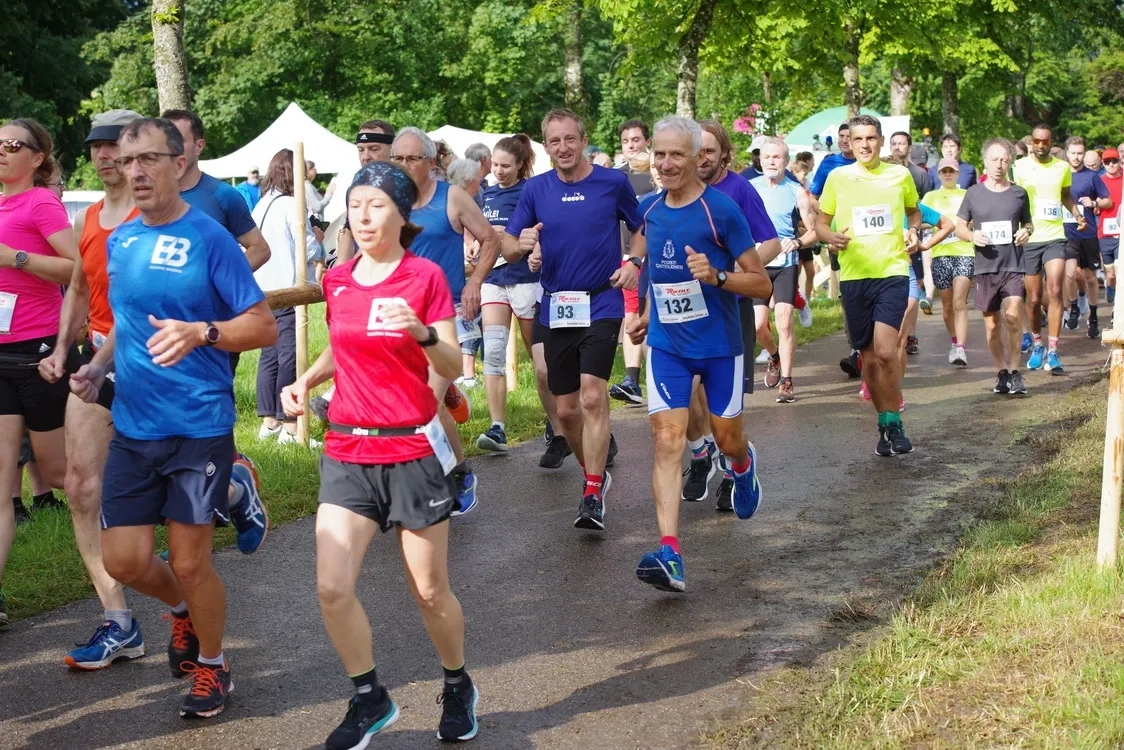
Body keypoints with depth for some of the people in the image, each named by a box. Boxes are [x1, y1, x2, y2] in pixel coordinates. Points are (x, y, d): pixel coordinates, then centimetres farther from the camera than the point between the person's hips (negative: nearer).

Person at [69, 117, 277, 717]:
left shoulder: (209, 238, -10)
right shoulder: (119, 240, 8)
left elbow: (264, 327, -11)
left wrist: (200, 333, -28)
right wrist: (98, 366, 5)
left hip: (199, 425, -5)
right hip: (132, 426, 5)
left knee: (190, 562, 2)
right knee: (124, 560, 4)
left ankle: (211, 664, 27)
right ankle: (184, 609, 37)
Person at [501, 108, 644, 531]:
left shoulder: (614, 182, -1)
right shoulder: (535, 189, 4)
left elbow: (640, 229, 13)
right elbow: (507, 244, 7)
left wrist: (634, 263, -6)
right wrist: (522, 245, -16)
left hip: (602, 303, -3)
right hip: (555, 307, 3)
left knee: (592, 397, -18)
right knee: (566, 408, 8)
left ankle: (593, 497, -15)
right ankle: (595, 473, 33)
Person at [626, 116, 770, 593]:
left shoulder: (721, 210, -13)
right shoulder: (651, 211, 4)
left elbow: (762, 284, -12)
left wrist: (717, 276, -27)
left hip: (719, 344, -3)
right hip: (667, 344, 3)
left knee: (727, 440, 11)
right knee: (667, 441, -11)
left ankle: (744, 467, 51)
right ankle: (669, 556, -17)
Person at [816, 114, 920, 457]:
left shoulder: (900, 175, 4)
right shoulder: (838, 177, 3)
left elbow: (914, 211, 22)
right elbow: (821, 222, 11)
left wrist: (913, 232, 1)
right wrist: (830, 237, -12)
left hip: (893, 271, -2)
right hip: (854, 275, 2)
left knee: (885, 351, -16)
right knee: (869, 356, 8)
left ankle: (893, 424, -1)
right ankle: (887, 424, 23)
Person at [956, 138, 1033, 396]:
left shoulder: (1019, 194, 6)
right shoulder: (974, 193, 4)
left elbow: (1028, 223, 18)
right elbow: (959, 227, 10)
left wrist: (1027, 232, -6)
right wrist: (972, 235, -11)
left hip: (1013, 266, -1)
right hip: (985, 267, 1)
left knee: (1012, 316, -17)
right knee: (992, 324, 7)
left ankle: (1014, 371, -5)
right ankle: (1002, 372, 20)